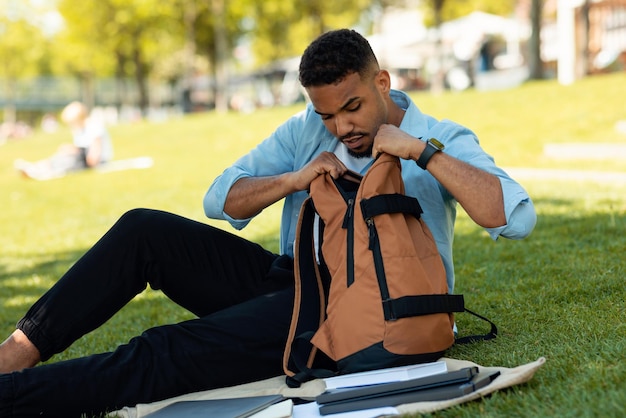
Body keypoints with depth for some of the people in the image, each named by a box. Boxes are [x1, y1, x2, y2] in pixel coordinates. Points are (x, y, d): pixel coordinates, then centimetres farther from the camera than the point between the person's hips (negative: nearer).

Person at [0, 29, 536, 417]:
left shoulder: (442, 142, -3)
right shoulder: (305, 131, 10)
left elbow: (518, 219, -19)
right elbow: (221, 199, 8)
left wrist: (421, 151, -24)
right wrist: (293, 180, -11)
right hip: (285, 278, 7)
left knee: (164, 355, -23)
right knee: (144, 231, -10)